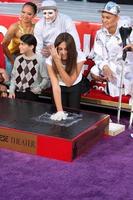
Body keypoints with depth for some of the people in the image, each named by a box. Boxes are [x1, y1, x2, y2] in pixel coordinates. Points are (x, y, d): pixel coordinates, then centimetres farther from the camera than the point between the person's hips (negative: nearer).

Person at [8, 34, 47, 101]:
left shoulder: (39, 60, -9)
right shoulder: (18, 59, 6)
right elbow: (13, 76, 11)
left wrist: (38, 88, -8)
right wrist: (11, 91, 3)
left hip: (31, 94, -4)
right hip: (17, 93, 4)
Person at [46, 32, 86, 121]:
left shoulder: (79, 56, -30)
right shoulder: (50, 60, -30)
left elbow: (69, 82, -31)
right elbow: (55, 86, -35)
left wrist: (58, 63, -42)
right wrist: (60, 110, -45)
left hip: (75, 87, 0)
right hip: (60, 87, 0)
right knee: (60, 114, -7)